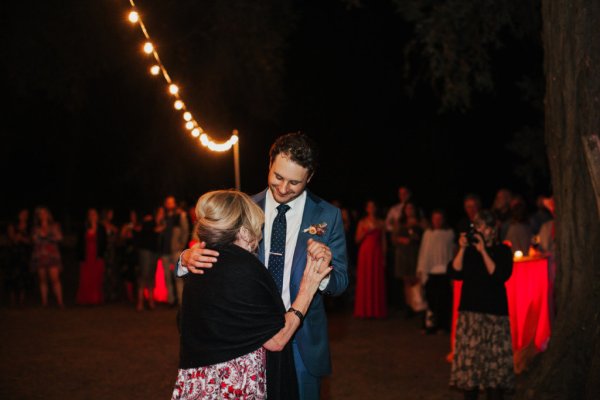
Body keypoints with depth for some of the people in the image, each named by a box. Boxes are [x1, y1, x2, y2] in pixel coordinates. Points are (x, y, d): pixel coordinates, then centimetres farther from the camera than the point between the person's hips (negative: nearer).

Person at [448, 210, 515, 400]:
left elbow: (501, 275, -12)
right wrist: (462, 249, -12)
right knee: (469, 355, -1)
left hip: (494, 311, -2)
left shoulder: (502, 250, 4)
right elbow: (455, 272, -3)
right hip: (470, 310, 2)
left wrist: (483, 251, -15)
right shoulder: (468, 250, 9)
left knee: (495, 357, -6)